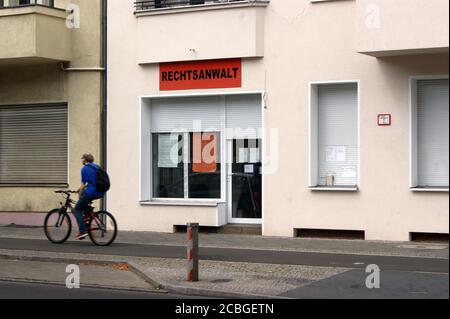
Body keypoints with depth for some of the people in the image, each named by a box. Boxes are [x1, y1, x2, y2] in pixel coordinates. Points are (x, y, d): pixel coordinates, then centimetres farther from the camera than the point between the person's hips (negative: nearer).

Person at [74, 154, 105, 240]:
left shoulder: (85, 168, -5)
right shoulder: (97, 167, 18)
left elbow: (83, 184, -6)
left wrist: (80, 196, 5)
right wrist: (81, 188, 30)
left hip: (91, 192, -8)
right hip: (101, 193, 8)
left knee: (77, 210, 4)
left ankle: (83, 231, -9)